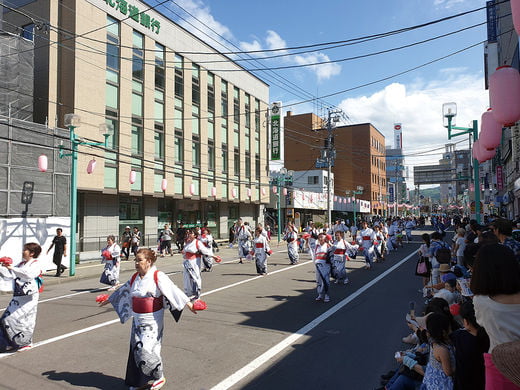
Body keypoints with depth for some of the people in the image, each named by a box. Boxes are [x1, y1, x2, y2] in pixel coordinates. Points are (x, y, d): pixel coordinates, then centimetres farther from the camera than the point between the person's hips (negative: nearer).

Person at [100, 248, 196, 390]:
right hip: (138, 319, 7)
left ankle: (159, 378, 15)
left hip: (152, 321, -6)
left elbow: (173, 290, -20)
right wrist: (109, 299, 36)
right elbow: (123, 290, 24)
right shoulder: (135, 278, 8)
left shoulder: (158, 276, -12)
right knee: (137, 350, 9)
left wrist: (188, 303, -28)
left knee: (147, 350, -8)